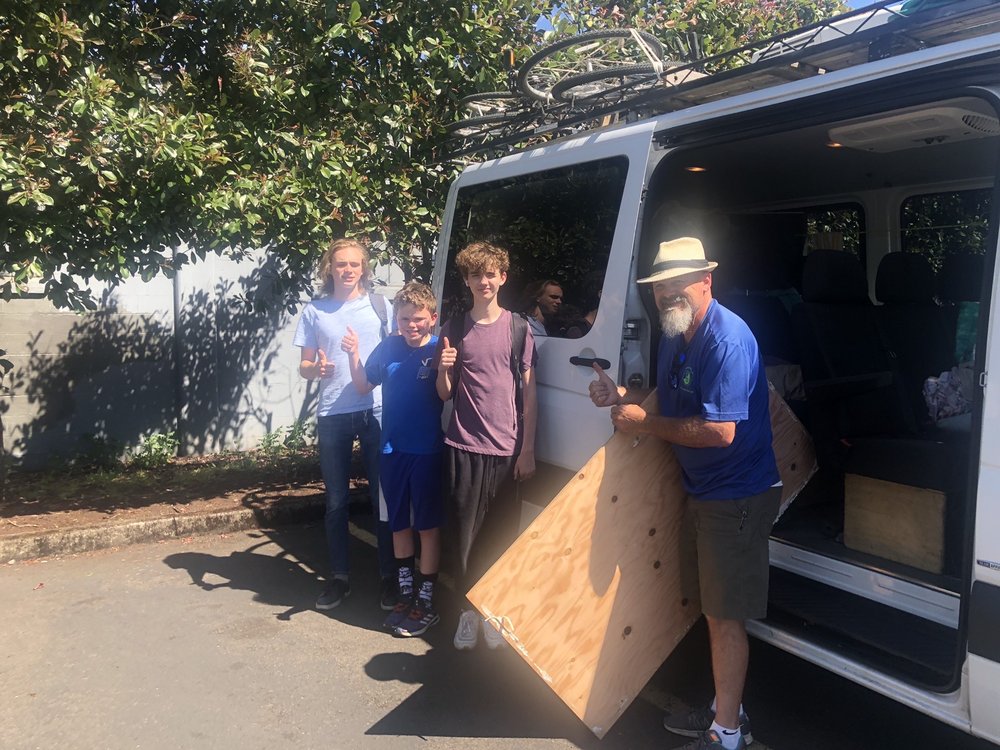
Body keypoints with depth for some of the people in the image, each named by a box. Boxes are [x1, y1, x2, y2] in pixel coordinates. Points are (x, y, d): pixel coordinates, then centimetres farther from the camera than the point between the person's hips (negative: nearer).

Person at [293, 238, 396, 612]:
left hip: (376, 411, -1)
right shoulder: (314, 311, 4)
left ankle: (389, 576, 18)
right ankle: (339, 576, 24)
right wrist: (316, 368, -16)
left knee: (383, 496, 5)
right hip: (332, 416, 1)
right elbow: (303, 366, 7)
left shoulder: (378, 305, 3)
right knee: (336, 501, 10)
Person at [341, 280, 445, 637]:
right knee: (399, 523, 14)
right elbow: (363, 386, 9)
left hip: (428, 451, -4)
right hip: (393, 449, 4)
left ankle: (426, 602, 16)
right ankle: (406, 593, 30)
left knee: (428, 525, 5)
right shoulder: (389, 347, 2)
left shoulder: (440, 350, -9)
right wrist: (353, 354, -6)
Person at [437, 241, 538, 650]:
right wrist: (444, 369, -13)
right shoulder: (454, 329, 5)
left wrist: (527, 450, -2)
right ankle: (468, 610, 19)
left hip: (507, 449, -1)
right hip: (464, 447, 1)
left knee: (501, 535, 4)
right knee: (466, 532, 4)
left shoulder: (518, 329, 1)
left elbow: (528, 394, 2)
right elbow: (445, 394, 9)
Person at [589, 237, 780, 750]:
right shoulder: (675, 337, 7)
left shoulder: (725, 340, -23)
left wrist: (646, 424, -20)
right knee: (715, 609, 19)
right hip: (702, 491, 9)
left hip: (736, 496, -9)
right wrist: (622, 398, 0)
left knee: (725, 615, 0)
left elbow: (720, 431, -29)